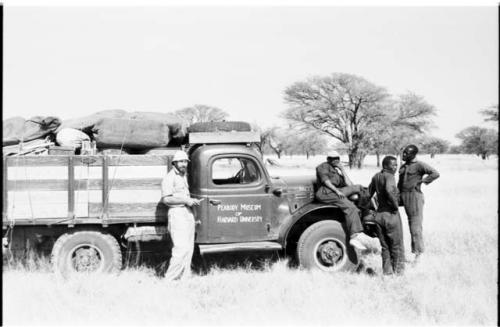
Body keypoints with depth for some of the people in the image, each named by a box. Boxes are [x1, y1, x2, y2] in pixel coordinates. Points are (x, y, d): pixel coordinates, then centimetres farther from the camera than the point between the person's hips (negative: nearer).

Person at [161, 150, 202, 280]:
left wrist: (193, 200, 10)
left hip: (188, 213, 9)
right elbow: (166, 199, -16)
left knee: (189, 248, 8)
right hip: (177, 213, -9)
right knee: (181, 249, -15)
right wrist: (186, 201, -17)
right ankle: (169, 279, -9)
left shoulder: (184, 176, 19)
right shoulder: (170, 178, -9)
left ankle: (184, 277, 13)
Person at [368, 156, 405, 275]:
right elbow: (389, 190, -34)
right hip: (391, 214, -7)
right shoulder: (389, 176, -15)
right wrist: (395, 205, -22)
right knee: (397, 247, 6)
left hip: (379, 215, 7)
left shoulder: (376, 177, 8)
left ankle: (387, 271, 19)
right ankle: (398, 271, 10)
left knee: (385, 247, 16)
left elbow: (369, 193, 17)